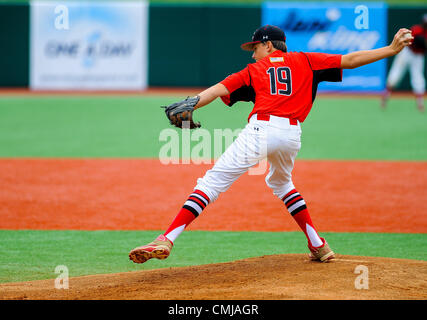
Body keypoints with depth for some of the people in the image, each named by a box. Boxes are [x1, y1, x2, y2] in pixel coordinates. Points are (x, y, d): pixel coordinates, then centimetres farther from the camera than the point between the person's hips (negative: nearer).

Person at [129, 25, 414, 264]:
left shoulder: (254, 70, 21)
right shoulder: (305, 61, 24)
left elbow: (218, 89, 7)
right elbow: (350, 60, 20)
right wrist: (391, 50, 24)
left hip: (261, 129, -3)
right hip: (292, 134, 3)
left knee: (213, 181, -5)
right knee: (280, 182, 32)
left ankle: (167, 240, -19)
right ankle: (318, 246, 27)